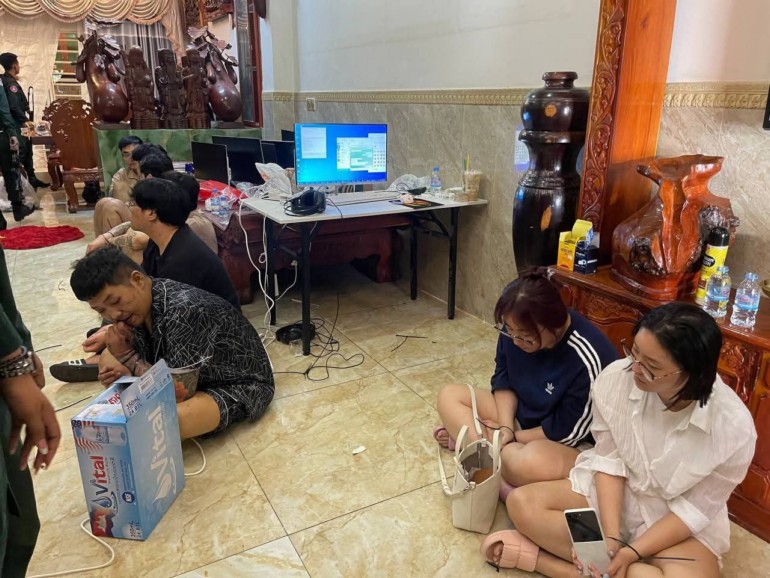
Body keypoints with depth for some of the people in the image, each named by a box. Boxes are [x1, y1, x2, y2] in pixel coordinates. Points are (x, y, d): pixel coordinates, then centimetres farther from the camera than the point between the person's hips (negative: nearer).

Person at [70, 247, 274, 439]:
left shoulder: (184, 310, -33)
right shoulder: (138, 306, -7)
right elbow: (151, 359, 3)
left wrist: (127, 356, -22)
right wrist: (125, 370, -18)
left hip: (240, 385, -9)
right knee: (108, 357, 9)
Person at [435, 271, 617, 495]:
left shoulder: (587, 360, -32)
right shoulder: (517, 328, -16)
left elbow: (568, 431, -22)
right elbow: (503, 379, -1)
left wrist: (513, 437, -13)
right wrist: (506, 427, -15)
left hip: (570, 445, -6)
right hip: (519, 415, 7)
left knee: (532, 460, -40)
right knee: (449, 396, -4)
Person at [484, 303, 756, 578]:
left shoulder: (734, 427, -26)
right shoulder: (616, 378, -23)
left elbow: (695, 509, -15)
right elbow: (608, 459, -12)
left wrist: (632, 552, -22)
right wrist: (610, 537, -21)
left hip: (683, 524, -1)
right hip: (611, 492, 2)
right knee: (522, 503, -16)